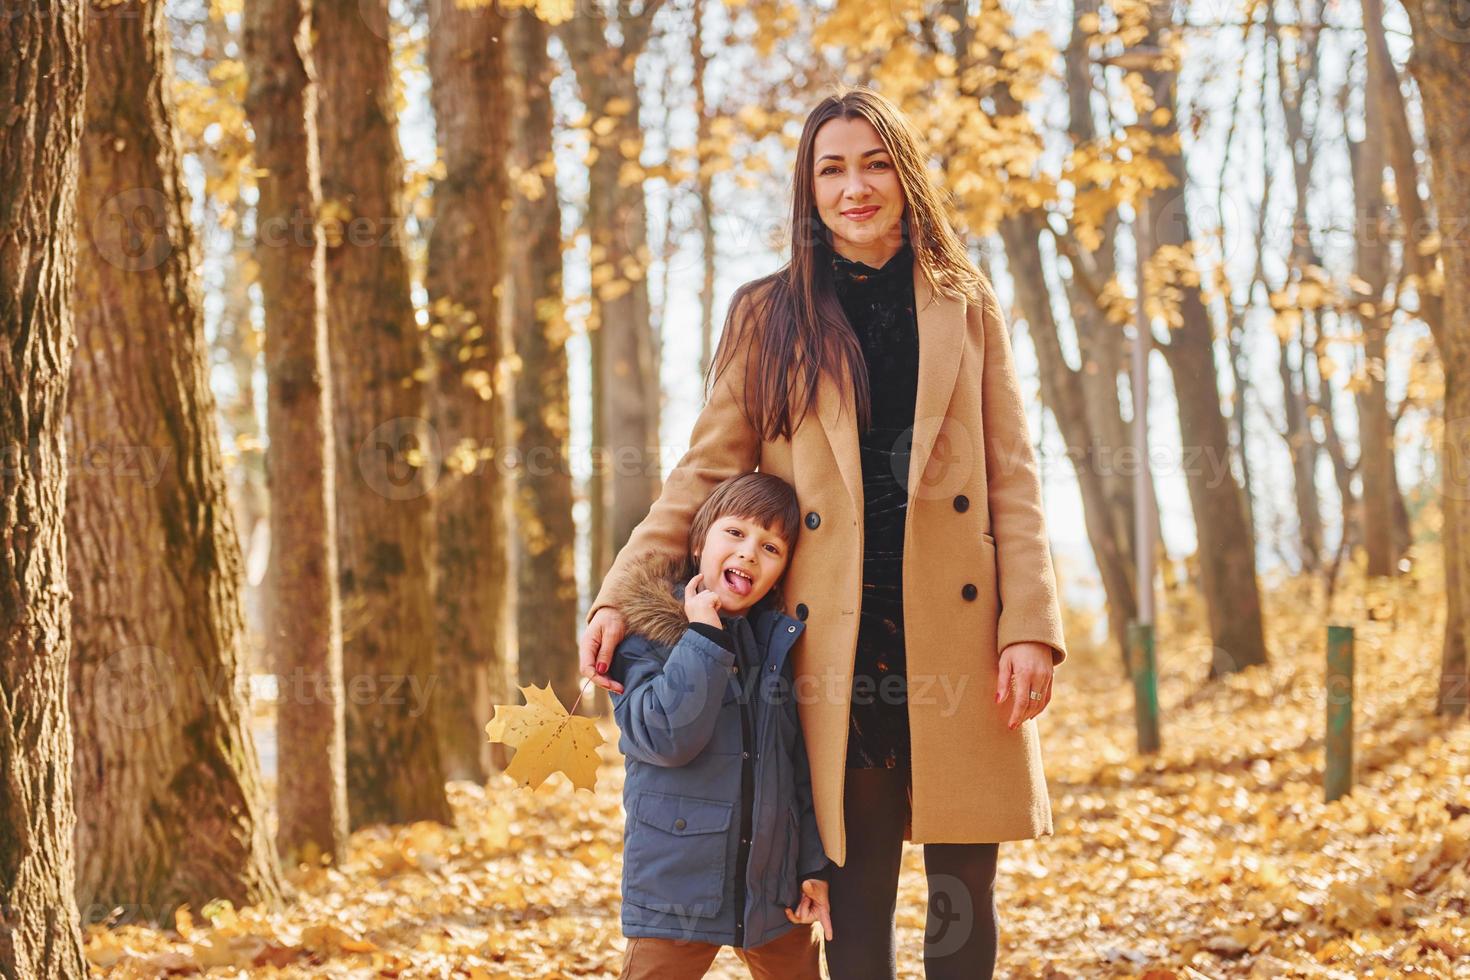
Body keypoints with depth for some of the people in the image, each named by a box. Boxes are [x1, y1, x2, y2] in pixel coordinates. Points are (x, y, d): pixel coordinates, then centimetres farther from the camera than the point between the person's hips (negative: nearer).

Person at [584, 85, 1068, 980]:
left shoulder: (965, 306, 11)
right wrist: (621, 596, -3)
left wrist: (1031, 625, -5)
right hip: (839, 640, 0)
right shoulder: (767, 316, 10)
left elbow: (1013, 478, 6)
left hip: (955, 630, 1)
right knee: (858, 892, 2)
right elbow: (705, 472, 9)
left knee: (964, 886, 3)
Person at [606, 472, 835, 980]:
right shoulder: (645, 635, -7)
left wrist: (815, 864, 6)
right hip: (678, 884, -4)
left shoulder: (782, 641, 6)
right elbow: (666, 738, -22)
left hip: (776, 889, 4)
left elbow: (806, 761, 9)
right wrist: (703, 638, -21)